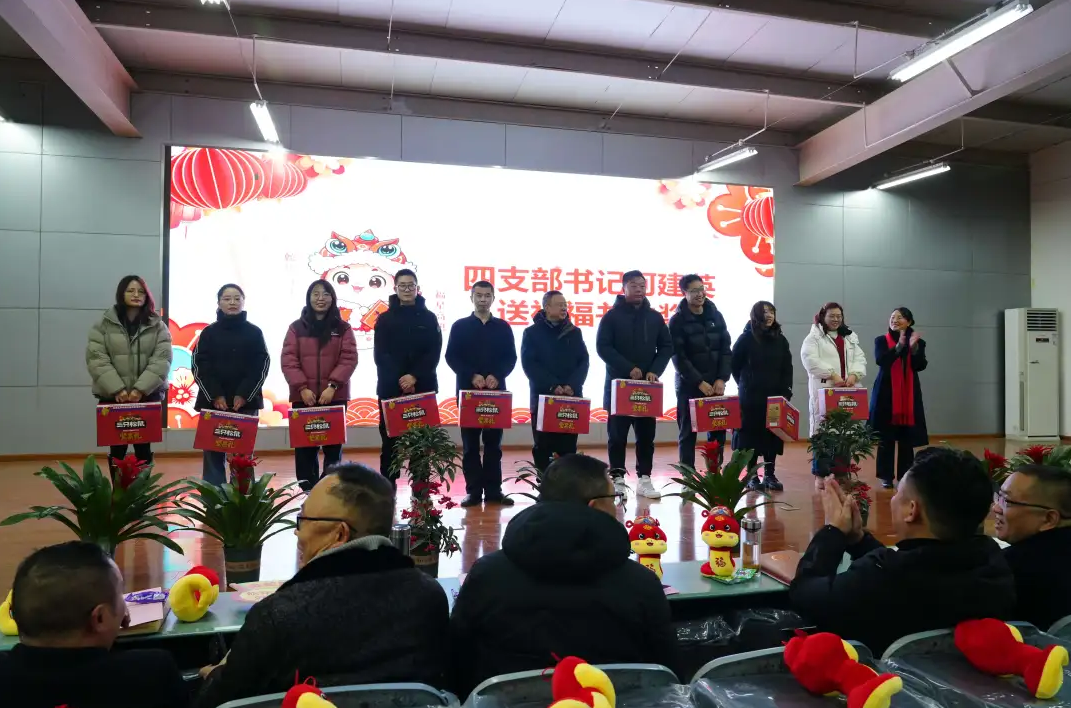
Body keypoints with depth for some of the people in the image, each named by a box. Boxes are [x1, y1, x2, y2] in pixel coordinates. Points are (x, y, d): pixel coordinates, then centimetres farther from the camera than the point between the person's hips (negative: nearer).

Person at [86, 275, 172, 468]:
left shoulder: (158, 325, 5)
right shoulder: (104, 324, 4)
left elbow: (162, 360, -5)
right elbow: (96, 359, -4)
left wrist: (141, 389, -16)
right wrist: (117, 389, -15)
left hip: (148, 396, 0)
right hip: (113, 397, 0)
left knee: (143, 448, 6)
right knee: (117, 449, 6)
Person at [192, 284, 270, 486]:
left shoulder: (254, 332, 6)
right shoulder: (208, 332, 7)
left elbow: (261, 366, 1)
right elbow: (200, 366, 1)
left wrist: (244, 395, -9)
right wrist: (215, 395, -9)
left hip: (246, 402, 0)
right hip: (213, 402, 1)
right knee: (213, 452, 0)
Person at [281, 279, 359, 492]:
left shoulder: (343, 328, 7)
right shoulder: (296, 327, 8)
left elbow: (349, 359, -2)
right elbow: (288, 360, 1)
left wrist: (332, 386, -14)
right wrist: (302, 388, -11)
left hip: (335, 396, 0)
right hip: (303, 397, 0)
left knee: (333, 444, 1)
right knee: (305, 444, 0)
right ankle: (307, 489, 8)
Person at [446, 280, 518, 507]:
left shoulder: (503, 327, 10)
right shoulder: (460, 326, 5)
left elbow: (511, 358, 5)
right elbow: (451, 357, -1)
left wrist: (497, 376, -13)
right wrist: (472, 376, -14)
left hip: (496, 391, 1)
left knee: (494, 442, 4)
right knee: (470, 442, 1)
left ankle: (493, 490, 9)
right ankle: (473, 490, 6)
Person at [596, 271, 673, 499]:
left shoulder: (655, 317, 9)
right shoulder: (612, 316, -1)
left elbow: (666, 347, 9)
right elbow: (603, 347, -9)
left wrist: (655, 371, -8)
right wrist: (628, 368, -18)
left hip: (647, 386, 3)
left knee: (646, 434, 6)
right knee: (617, 435, 1)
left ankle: (644, 478, 14)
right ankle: (617, 479, 8)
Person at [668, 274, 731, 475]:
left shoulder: (716, 316, 7)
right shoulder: (678, 320, -5)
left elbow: (726, 350, 6)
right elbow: (678, 357, -11)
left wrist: (722, 378, -6)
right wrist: (699, 382, -15)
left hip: (715, 385, 4)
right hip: (689, 386, -4)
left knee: (718, 431, 5)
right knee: (688, 433, 1)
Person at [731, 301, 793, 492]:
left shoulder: (780, 339, 8)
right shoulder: (746, 338, -3)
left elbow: (787, 368, 8)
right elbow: (735, 365, 1)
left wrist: (786, 392, 0)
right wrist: (746, 385, 5)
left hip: (775, 396, 4)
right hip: (751, 397, -4)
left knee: (773, 434, 6)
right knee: (752, 434, -1)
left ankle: (770, 475, 15)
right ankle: (752, 476, 9)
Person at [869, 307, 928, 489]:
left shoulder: (918, 342, 6)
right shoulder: (881, 341, 3)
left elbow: (920, 366, -7)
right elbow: (880, 360, -15)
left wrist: (913, 347, -21)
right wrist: (899, 346, -24)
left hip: (909, 394, 1)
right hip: (886, 393, -1)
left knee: (907, 438, 4)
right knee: (886, 437, 0)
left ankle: (906, 477, 13)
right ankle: (886, 477, 8)